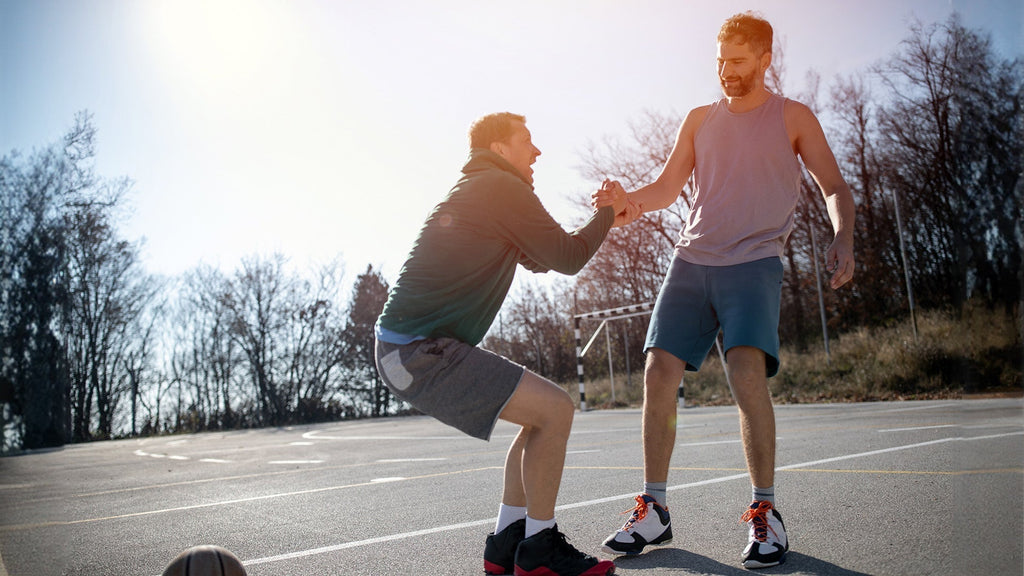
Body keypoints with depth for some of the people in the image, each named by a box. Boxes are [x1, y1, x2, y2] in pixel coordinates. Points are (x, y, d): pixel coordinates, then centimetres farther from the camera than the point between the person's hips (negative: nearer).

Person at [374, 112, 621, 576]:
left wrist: (601, 214, 22)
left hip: (408, 348, 10)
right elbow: (567, 259, -9)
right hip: (421, 351, -10)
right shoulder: (501, 188, -10)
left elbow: (541, 260, 28)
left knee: (545, 413, 15)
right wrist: (609, 213, 8)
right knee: (556, 409, -13)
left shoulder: (477, 191, 22)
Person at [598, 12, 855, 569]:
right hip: (691, 261, 4)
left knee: (747, 373, -24)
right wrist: (627, 201, -8)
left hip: (754, 262, -3)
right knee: (658, 375, -7)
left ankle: (765, 513, -8)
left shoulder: (793, 117, 9)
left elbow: (834, 186, 4)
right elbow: (666, 187, 14)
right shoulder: (700, 119, 17)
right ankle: (654, 510, 5)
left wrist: (842, 235, -17)